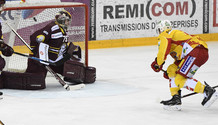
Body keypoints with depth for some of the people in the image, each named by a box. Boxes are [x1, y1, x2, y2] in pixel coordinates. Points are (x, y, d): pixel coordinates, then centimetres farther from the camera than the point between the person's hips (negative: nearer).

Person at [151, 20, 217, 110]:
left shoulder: (164, 35, 7)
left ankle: (208, 91, -16)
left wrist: (157, 64, 2)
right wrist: (169, 73, 33)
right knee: (171, 70, 16)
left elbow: (163, 51, -12)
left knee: (181, 80, -14)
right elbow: (179, 60, 34)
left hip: (196, 51, -10)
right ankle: (176, 99, 11)